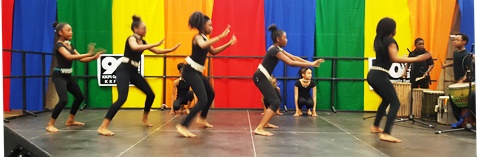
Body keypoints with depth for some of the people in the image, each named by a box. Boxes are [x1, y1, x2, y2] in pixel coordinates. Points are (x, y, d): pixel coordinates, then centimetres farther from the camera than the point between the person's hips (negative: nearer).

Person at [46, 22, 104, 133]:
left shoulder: (70, 45, 11)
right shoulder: (59, 44, -14)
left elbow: (81, 59, 8)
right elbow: (69, 57, -31)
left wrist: (94, 57, -8)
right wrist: (88, 54, -36)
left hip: (68, 75, 9)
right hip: (59, 76, -9)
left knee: (80, 97, 15)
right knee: (64, 100, -23)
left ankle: (70, 120, 30)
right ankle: (50, 125, -11)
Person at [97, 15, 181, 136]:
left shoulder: (142, 42, 15)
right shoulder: (131, 38, -9)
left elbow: (157, 51, 22)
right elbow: (135, 47, -33)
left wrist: (172, 49, 14)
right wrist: (155, 44, -33)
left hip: (134, 72, 9)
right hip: (124, 70, -9)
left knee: (151, 94, 11)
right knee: (122, 98, -25)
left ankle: (144, 119, 34)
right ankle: (103, 127, -26)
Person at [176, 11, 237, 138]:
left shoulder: (204, 38, 14)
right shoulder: (198, 37, -14)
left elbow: (213, 51, 26)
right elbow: (202, 46, -38)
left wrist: (229, 44, 20)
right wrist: (220, 37, -37)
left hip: (197, 72, 10)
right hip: (190, 71, -10)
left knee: (211, 94, 24)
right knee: (203, 100, -19)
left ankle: (202, 119, 44)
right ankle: (183, 126, -19)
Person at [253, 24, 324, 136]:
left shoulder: (277, 49, 13)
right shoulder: (274, 50, -19)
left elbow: (294, 57, 9)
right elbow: (291, 62, -26)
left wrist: (311, 63, 1)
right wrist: (311, 64, -22)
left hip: (262, 77, 10)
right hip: (261, 77, -10)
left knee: (276, 98, 25)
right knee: (275, 102, -17)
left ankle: (265, 123, 34)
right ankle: (259, 129, -24)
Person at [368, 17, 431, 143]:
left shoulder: (379, 40, 15)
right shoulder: (390, 41, -8)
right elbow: (394, 58, -18)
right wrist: (417, 59, -20)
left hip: (372, 75, 9)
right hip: (380, 76, -9)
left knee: (386, 100, 28)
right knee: (395, 103, -8)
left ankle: (376, 127, 35)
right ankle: (386, 134, -20)